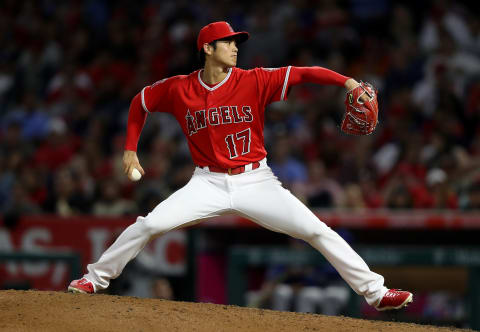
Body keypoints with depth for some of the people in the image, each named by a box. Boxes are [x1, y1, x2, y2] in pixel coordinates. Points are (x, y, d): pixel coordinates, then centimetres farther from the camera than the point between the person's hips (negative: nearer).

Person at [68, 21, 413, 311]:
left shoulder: (254, 81, -7)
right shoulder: (179, 89, -3)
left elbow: (302, 73, -16)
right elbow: (140, 102, 14)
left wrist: (346, 81, -30)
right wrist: (131, 150, 9)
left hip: (255, 180, 0)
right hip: (209, 183, 1)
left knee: (316, 231, -11)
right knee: (149, 225, -13)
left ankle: (375, 291, -6)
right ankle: (96, 278, 6)